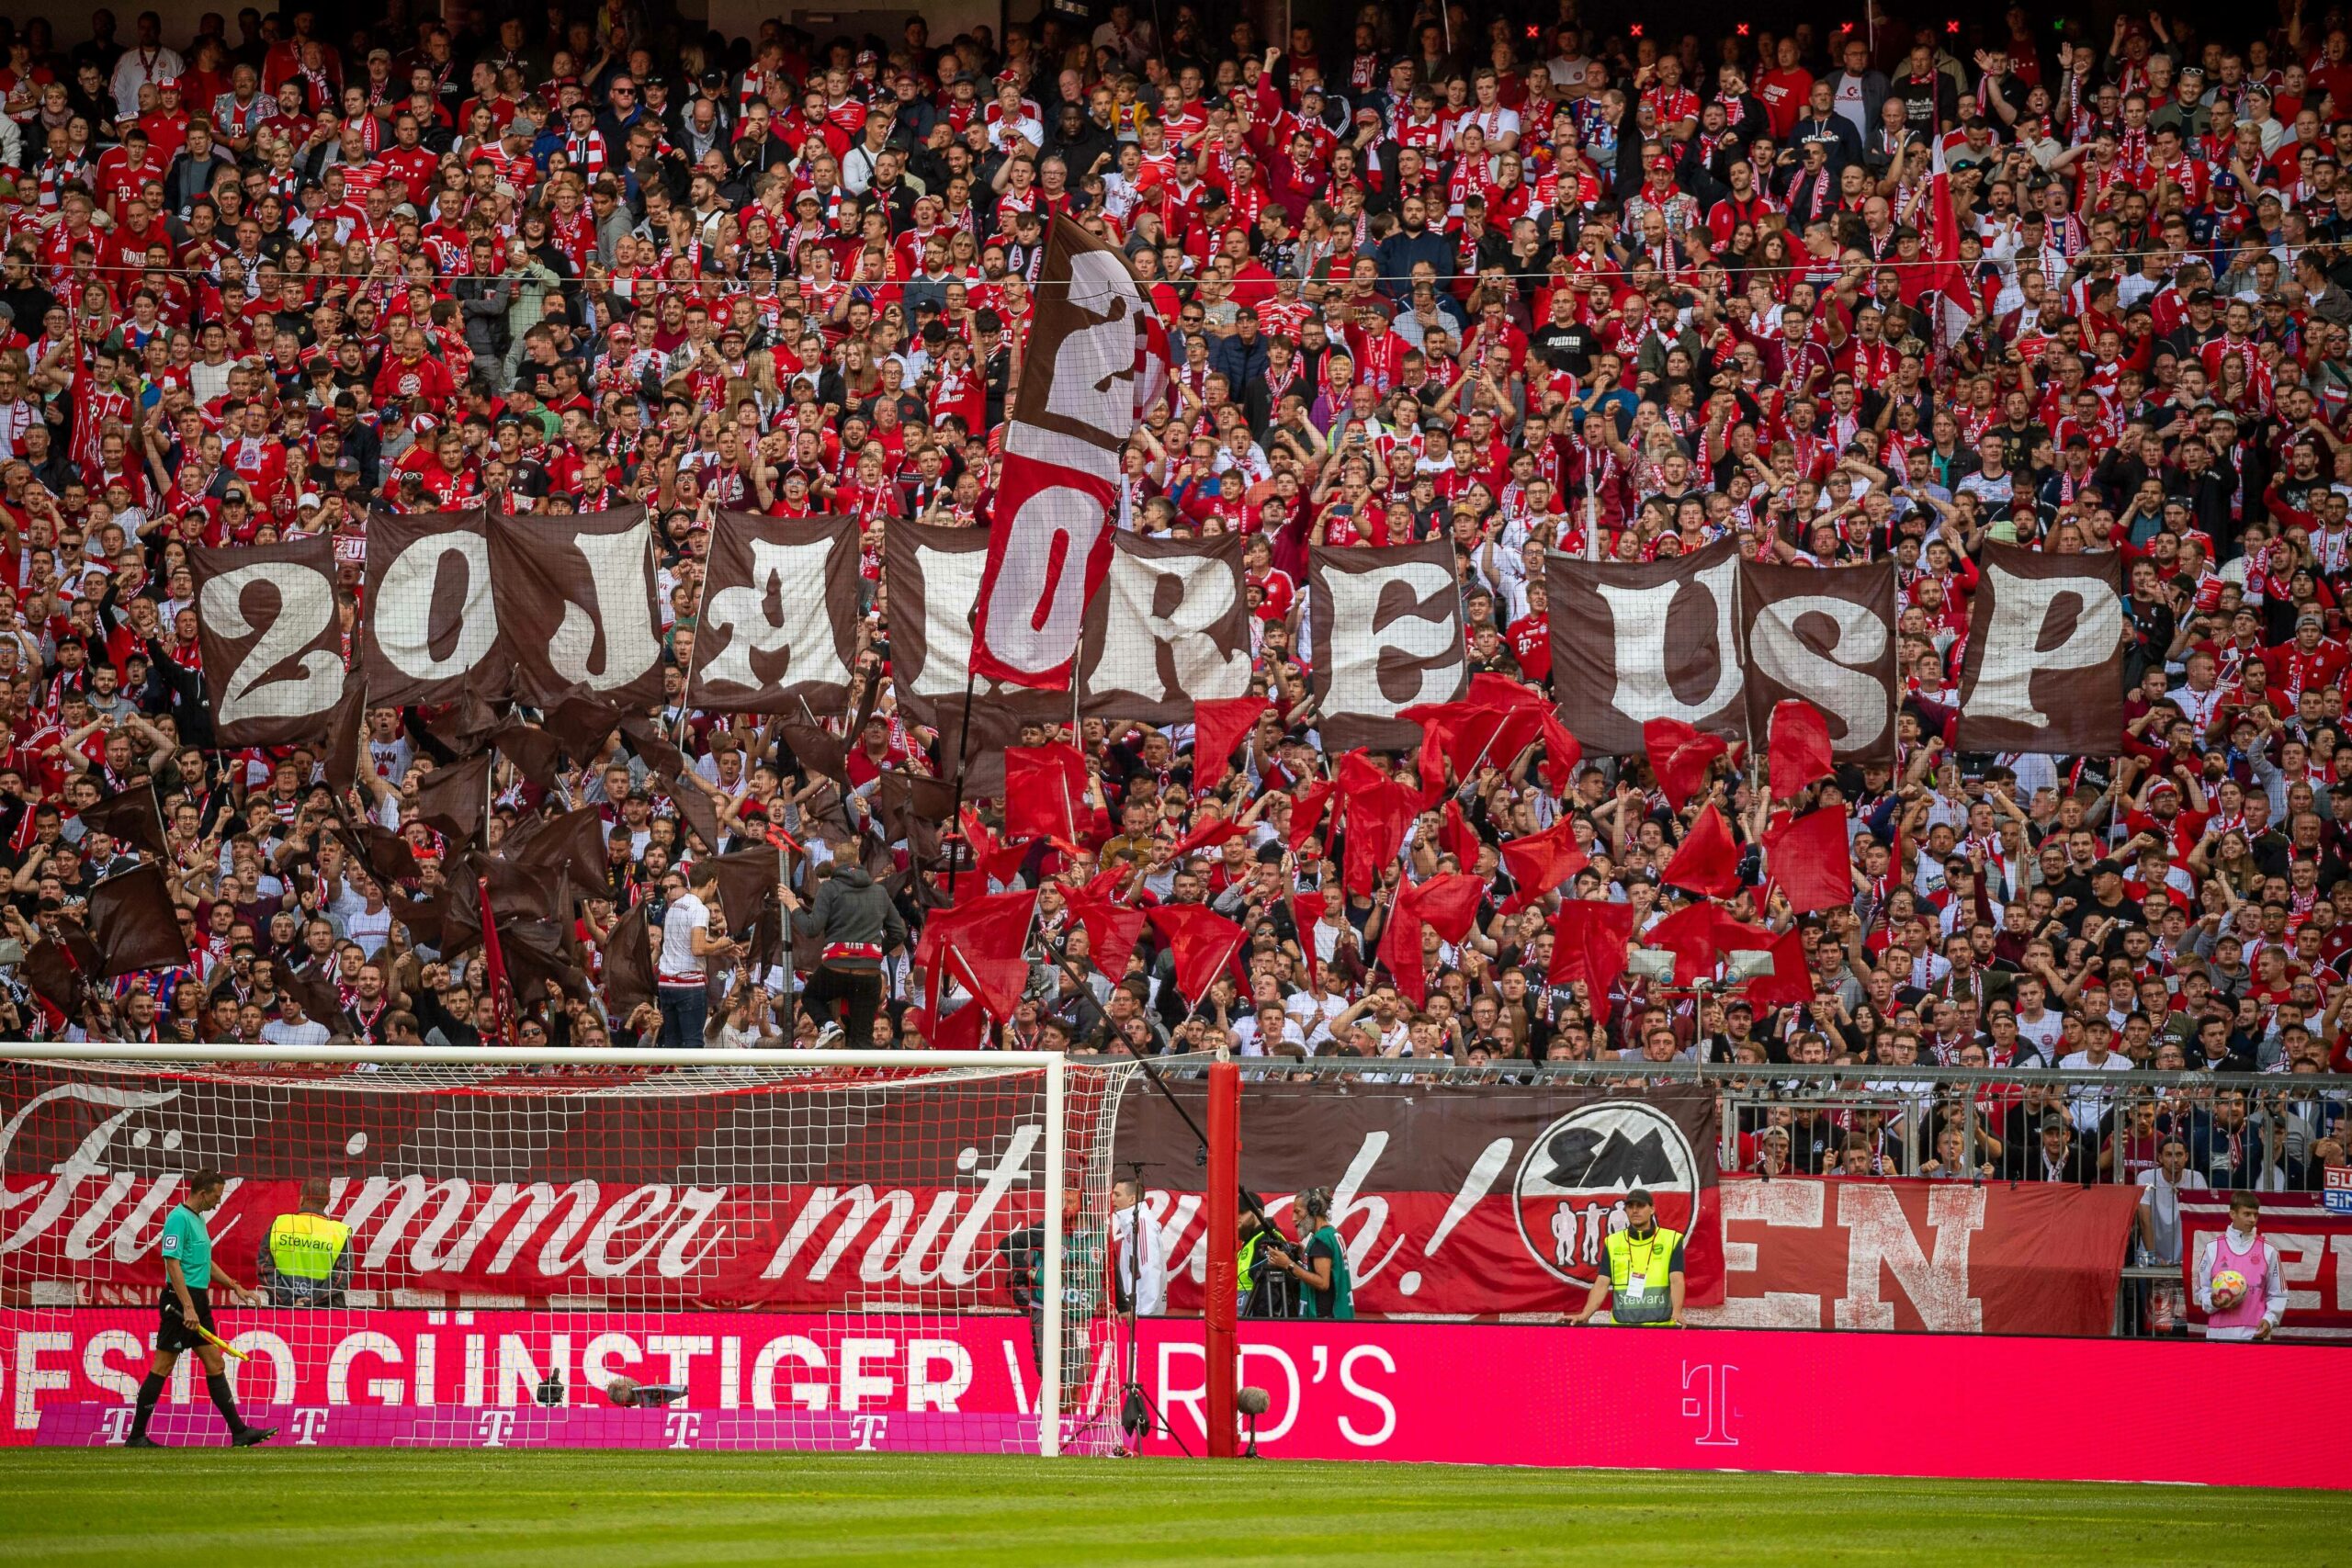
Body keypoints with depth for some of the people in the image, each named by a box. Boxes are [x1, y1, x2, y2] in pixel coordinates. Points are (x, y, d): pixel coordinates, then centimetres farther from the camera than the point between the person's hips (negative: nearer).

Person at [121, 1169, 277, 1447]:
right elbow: (173, 1264, -21)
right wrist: (188, 1308, -25)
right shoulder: (179, 1219, -15)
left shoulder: (198, 1218, 16)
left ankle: (239, 1432, 8)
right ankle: (136, 1436, 1)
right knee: (162, 1367, -5)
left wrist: (235, 1287, 23)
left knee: (215, 1366, 8)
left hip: (198, 1301, 10)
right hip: (180, 1301, -10)